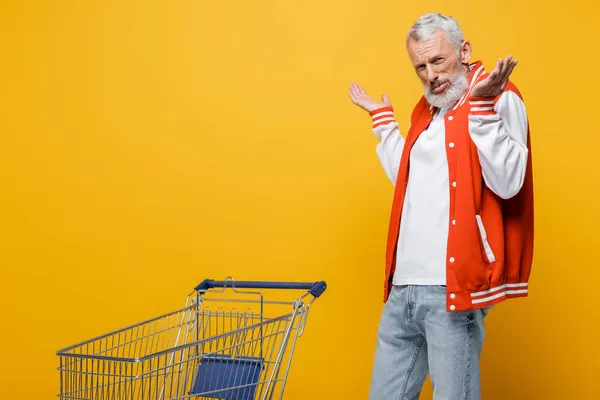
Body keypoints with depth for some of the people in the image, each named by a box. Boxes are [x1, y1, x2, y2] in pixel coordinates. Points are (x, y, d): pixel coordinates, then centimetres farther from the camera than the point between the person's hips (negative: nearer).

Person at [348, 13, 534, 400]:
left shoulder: (499, 97, -4)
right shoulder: (426, 109, 19)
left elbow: (508, 183, -16)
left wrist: (482, 106, -21)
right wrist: (383, 120, 29)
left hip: (450, 287, -7)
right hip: (403, 287, 8)